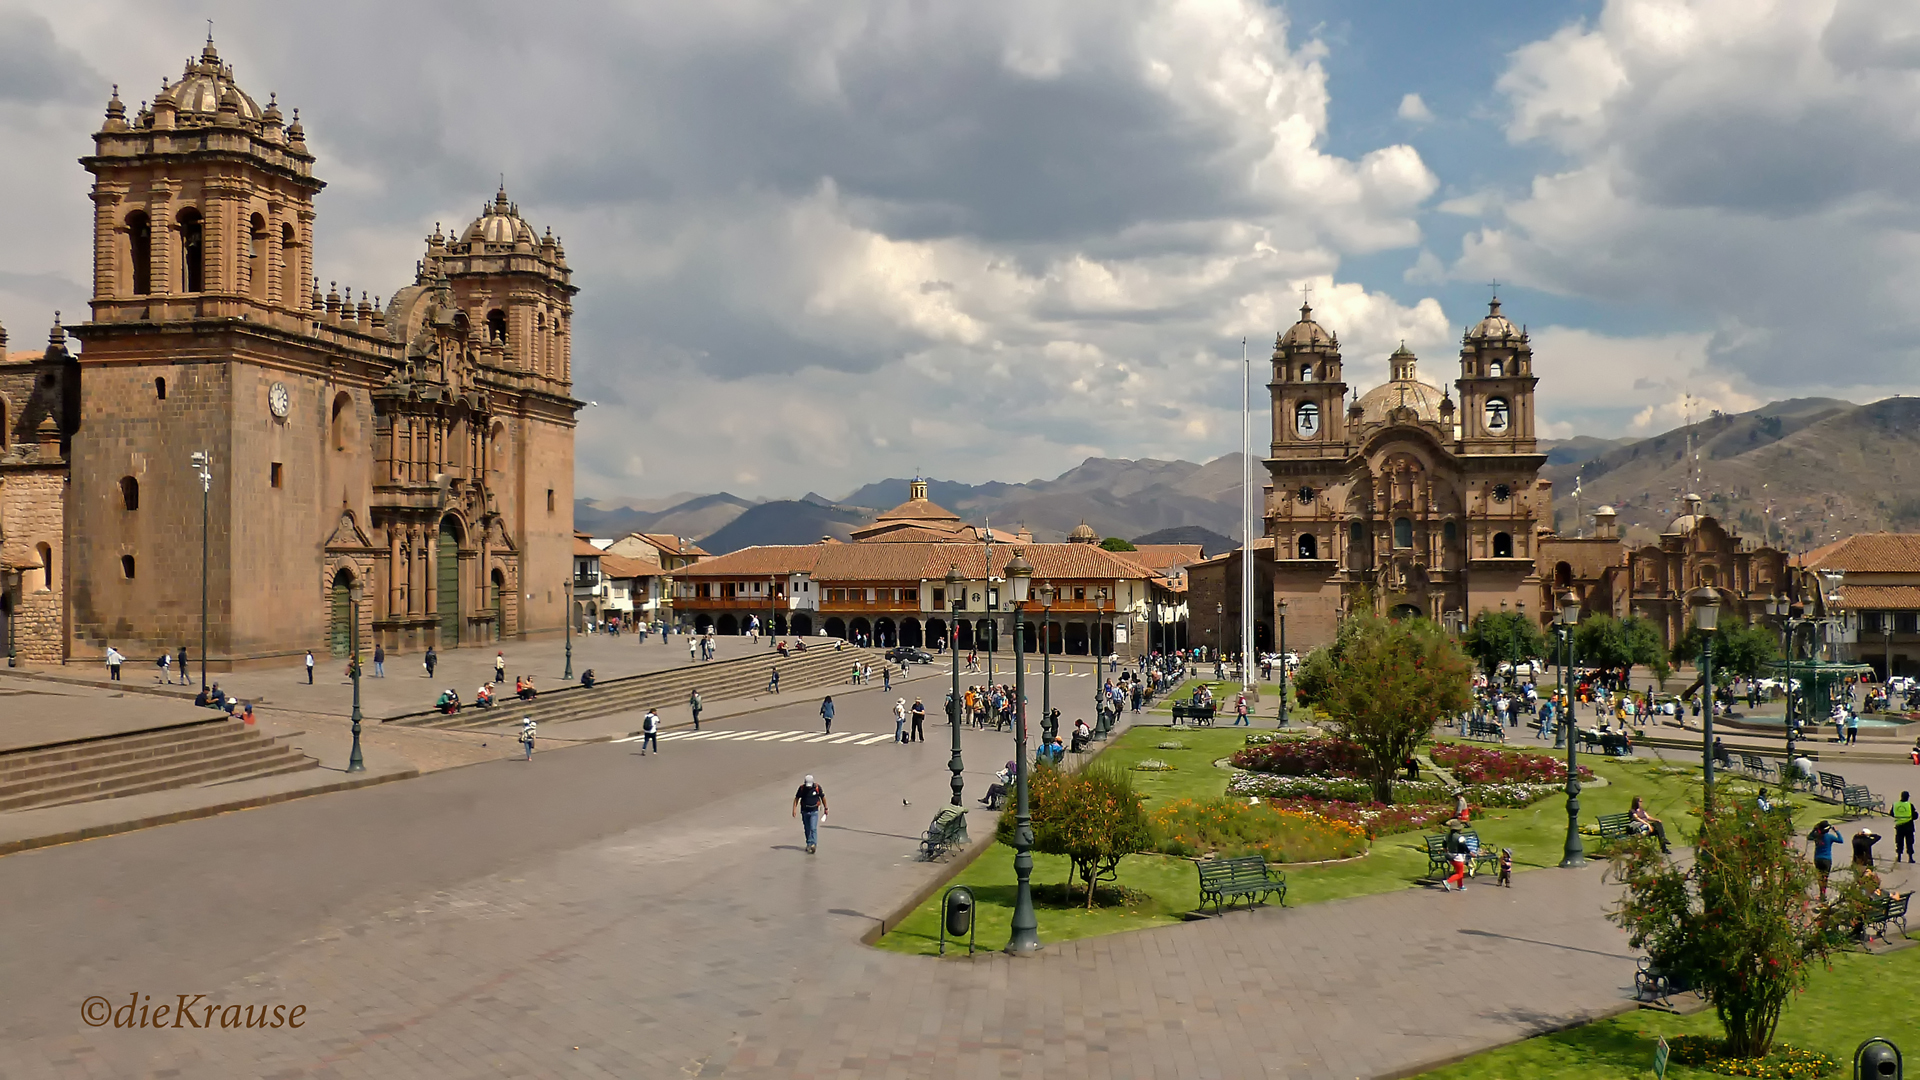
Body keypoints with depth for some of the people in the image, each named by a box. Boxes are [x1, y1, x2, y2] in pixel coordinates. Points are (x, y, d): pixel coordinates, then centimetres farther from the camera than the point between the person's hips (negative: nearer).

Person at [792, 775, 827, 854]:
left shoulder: (817, 787, -10)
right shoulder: (802, 788, -7)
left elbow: (823, 797, 3)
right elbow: (796, 798, 2)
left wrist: (825, 808, 9)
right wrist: (794, 809, -8)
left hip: (814, 812, -3)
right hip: (804, 811, 3)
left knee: (813, 829, -13)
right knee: (807, 829, 11)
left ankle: (813, 845, -18)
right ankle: (808, 844, 24)